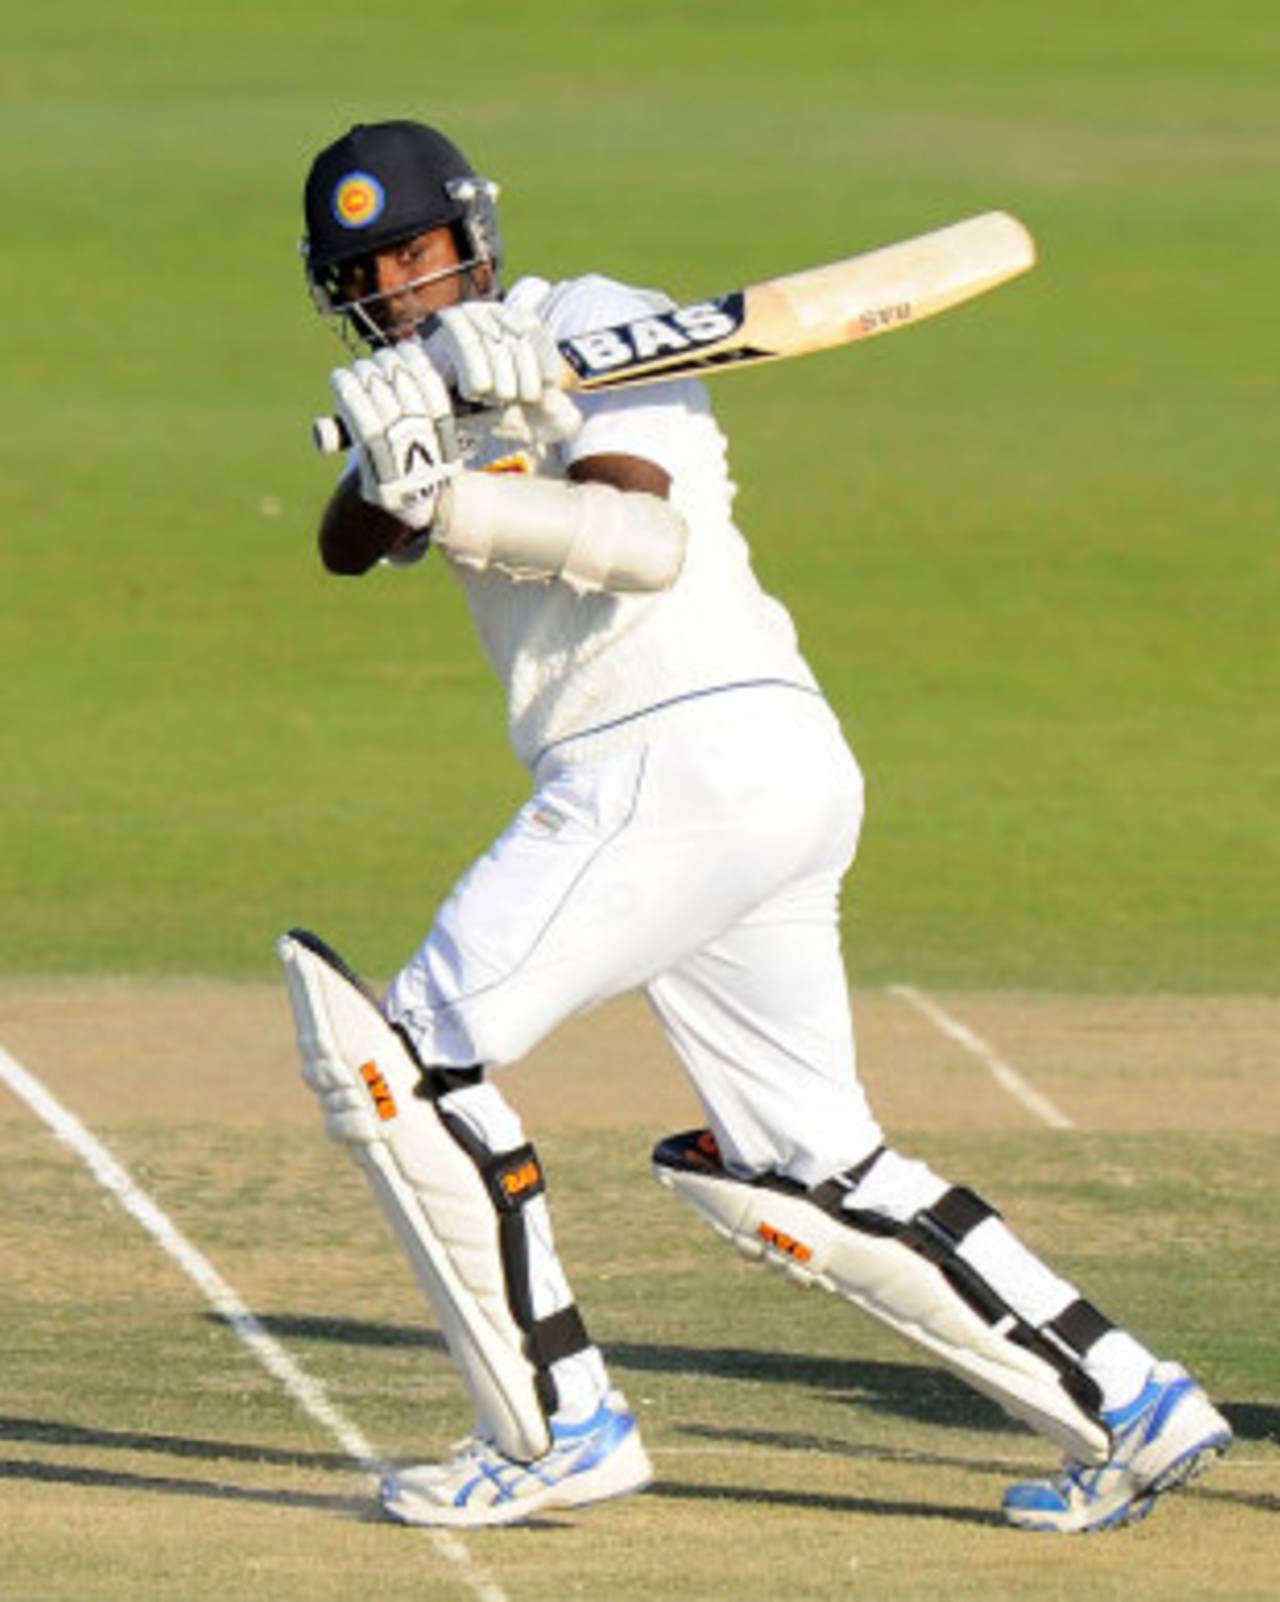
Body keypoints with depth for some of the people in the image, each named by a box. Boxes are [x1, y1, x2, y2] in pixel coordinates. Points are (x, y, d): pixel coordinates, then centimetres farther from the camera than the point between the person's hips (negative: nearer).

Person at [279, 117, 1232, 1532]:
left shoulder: (590, 329, -2)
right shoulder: (440, 382, 22)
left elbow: (648, 540, -20)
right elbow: (347, 543, 0)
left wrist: (453, 507, -31)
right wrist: (397, 453, -21)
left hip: (684, 759, -9)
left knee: (411, 1055, -9)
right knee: (801, 1168, 13)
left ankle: (557, 1428, -6)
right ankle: (1125, 1408, 13)